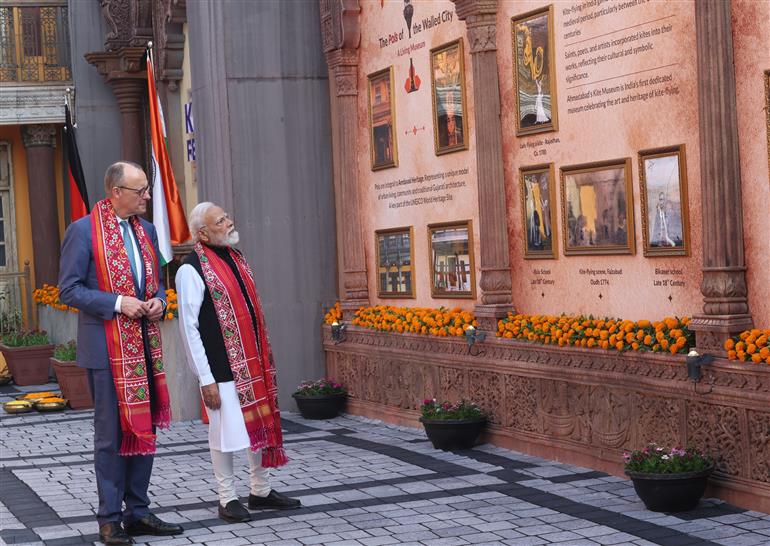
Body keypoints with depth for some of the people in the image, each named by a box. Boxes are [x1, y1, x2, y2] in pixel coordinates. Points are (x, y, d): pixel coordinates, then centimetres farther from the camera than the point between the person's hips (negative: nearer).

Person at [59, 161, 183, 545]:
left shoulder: (146, 230, 12)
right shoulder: (83, 230, -9)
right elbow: (68, 289, -11)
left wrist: (158, 301, -1)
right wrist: (117, 302, -19)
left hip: (145, 346, 7)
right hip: (107, 350, -7)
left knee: (144, 429, 12)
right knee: (112, 436, -1)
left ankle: (138, 512, 22)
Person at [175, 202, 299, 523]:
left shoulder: (235, 257, 11)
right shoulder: (192, 269, -13)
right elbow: (188, 327, -13)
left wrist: (263, 358, 16)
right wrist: (205, 379, -15)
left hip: (253, 363, 8)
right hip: (222, 369, -7)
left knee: (261, 425, 13)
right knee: (226, 432, 1)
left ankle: (261, 491, 27)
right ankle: (228, 499, 15)